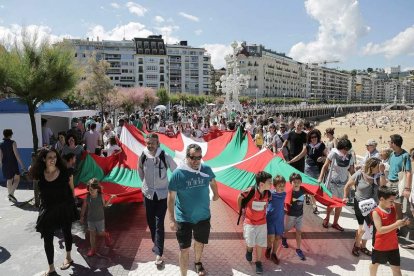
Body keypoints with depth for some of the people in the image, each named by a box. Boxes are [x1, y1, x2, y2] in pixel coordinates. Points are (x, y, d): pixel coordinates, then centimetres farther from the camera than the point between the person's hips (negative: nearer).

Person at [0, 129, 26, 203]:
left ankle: (10, 195, 23)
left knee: (9, 180, 15)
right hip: (13, 164, -4)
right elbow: (16, 154, -15)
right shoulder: (13, 143, -10)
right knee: (17, 179, 10)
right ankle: (11, 194, -7)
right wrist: (22, 165, -12)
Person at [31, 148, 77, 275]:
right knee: (47, 239, 4)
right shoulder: (40, 174, -9)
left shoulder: (65, 172, -15)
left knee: (66, 233, 17)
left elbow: (71, 189, -2)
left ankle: (68, 258, 40)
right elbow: (42, 192, 8)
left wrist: (71, 203, 3)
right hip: (48, 210, 2)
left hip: (64, 208, -1)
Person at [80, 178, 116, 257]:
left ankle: (106, 235, 43)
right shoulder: (88, 197, -13)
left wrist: (111, 198, -10)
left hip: (100, 218, -1)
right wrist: (82, 216, 6)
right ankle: (93, 249, 25)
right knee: (92, 234, 10)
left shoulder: (101, 196, -14)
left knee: (101, 233, 8)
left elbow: (104, 205, -1)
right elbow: (84, 207, -1)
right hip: (90, 219, 1)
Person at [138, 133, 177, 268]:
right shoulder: (143, 156, -9)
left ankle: (159, 254, 1)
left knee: (159, 223, -6)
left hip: (162, 194, -3)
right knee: (150, 221, 16)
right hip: (148, 193, 4)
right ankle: (156, 243, 40)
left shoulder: (165, 157, -18)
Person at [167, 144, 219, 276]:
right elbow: (171, 198, -15)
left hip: (203, 216, 4)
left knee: (200, 242, 25)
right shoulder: (178, 173, -21)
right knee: (184, 249, 4)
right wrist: (172, 219, -16)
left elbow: (212, 182, 12)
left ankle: (198, 262, 54)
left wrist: (216, 194, 27)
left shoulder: (206, 169, -12)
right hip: (184, 218, -3)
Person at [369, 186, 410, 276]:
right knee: (375, 263, 19)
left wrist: (402, 223, -10)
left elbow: (394, 224, 11)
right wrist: (396, 224, -30)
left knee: (396, 267, 11)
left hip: (393, 245, 5)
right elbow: (380, 230, -28)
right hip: (380, 245, -5)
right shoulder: (376, 212, -21)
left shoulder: (393, 209, -2)